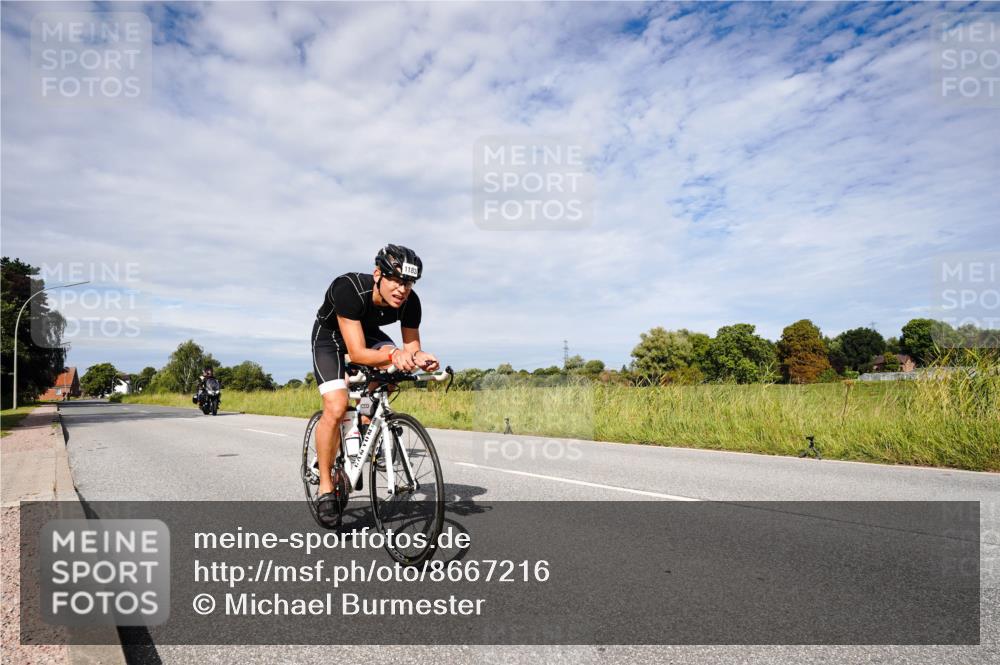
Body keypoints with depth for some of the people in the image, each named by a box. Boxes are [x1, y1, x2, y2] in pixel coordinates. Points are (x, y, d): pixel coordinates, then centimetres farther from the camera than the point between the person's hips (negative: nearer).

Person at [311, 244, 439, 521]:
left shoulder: (410, 302, -24)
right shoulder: (350, 289, -38)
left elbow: (411, 349, -16)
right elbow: (357, 353, -40)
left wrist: (419, 358, -39)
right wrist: (393, 355, -56)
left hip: (367, 333, 4)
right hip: (330, 336, -4)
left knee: (396, 362, -28)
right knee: (335, 408, -21)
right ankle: (325, 486, -2)